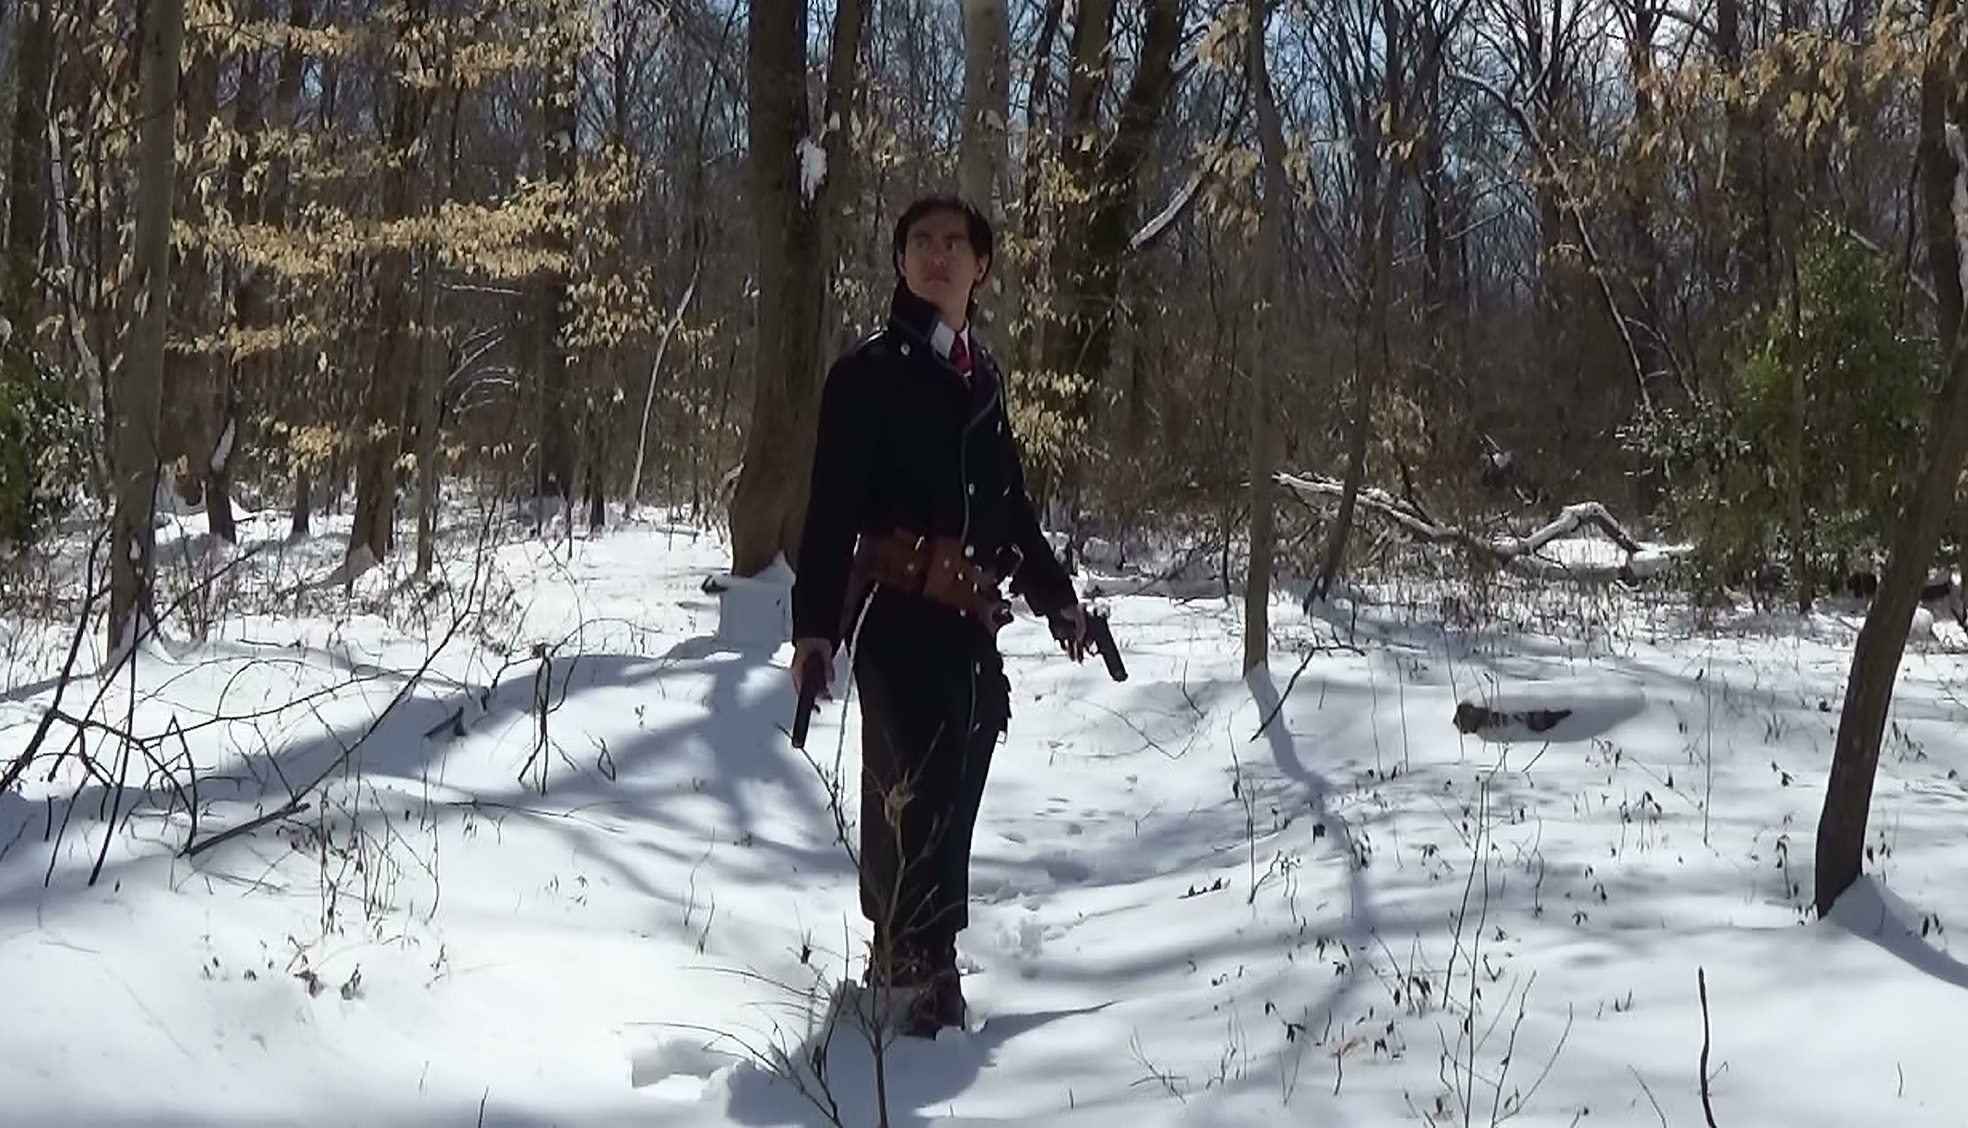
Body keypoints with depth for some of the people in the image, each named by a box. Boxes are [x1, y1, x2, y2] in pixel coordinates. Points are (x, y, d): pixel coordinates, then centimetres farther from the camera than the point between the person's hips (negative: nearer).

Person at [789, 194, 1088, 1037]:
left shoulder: (982, 376, 18)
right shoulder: (870, 371, -1)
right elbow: (833, 504, -7)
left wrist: (1053, 591, 31)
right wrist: (814, 621, -14)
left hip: (971, 620, 7)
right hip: (900, 613, -7)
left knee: (947, 793, 8)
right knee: (920, 787, -15)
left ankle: (899, 960, 19)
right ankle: (926, 975, -17)